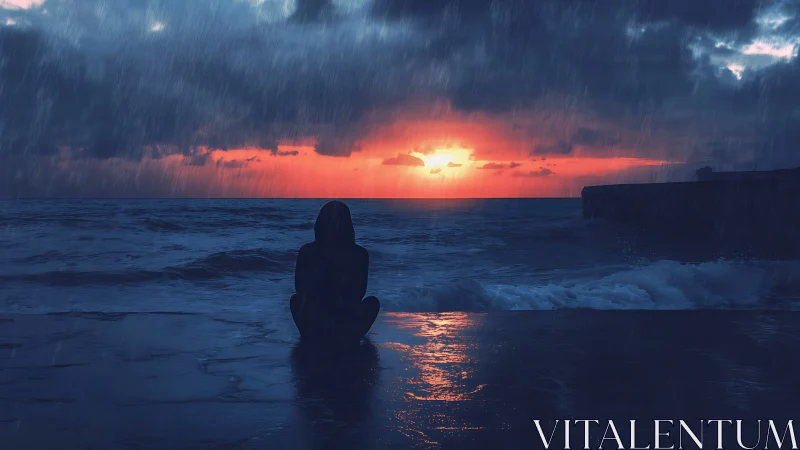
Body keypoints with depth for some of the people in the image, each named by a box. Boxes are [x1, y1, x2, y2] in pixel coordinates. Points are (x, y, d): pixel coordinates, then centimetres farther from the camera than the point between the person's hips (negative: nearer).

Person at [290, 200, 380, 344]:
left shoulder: (306, 252, -7)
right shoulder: (360, 254, -8)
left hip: (312, 330, 1)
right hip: (348, 333, -1)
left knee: (295, 300, 33)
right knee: (373, 302, 30)